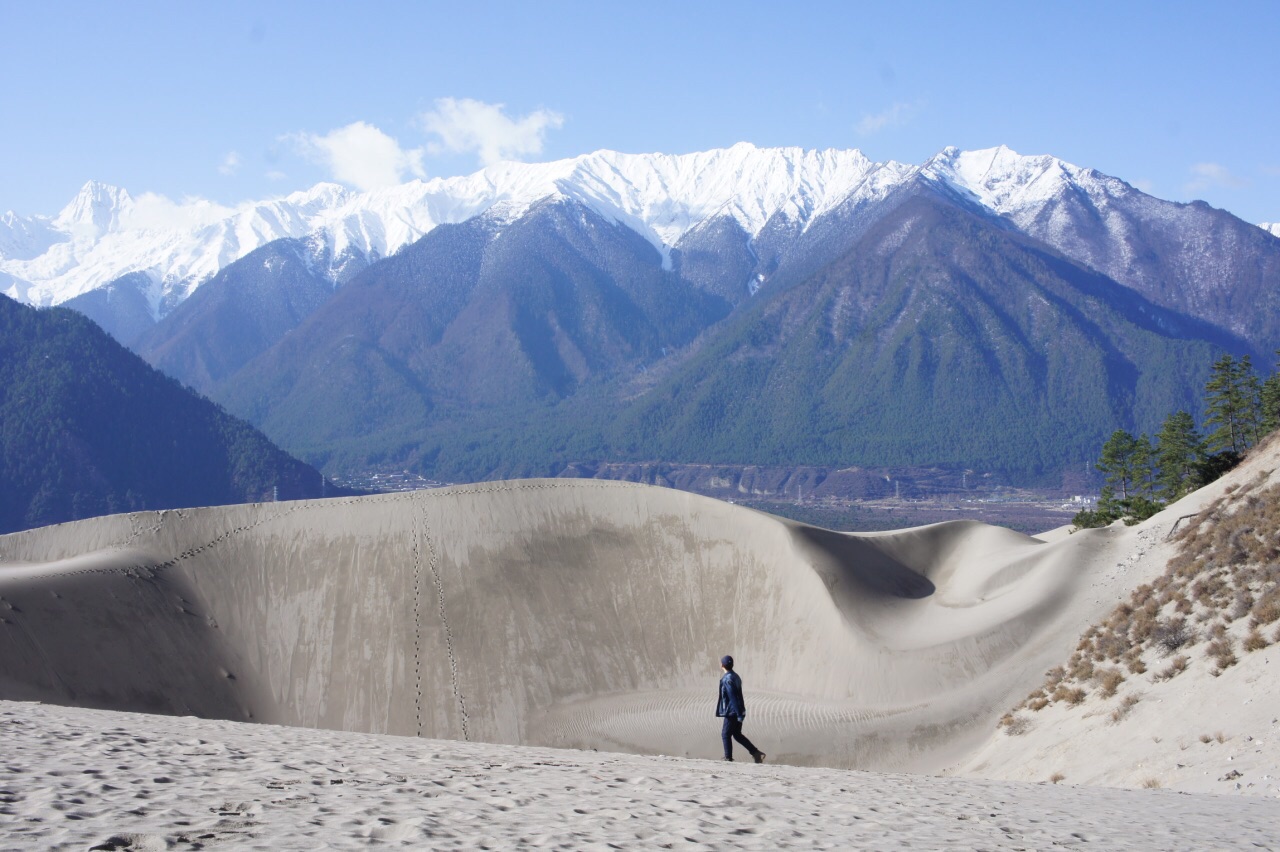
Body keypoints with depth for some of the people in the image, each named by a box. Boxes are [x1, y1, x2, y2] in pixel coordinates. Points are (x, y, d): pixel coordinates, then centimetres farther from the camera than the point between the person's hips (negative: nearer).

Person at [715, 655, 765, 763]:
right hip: (738, 712, 9)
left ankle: (728, 758, 9)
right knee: (737, 735, 15)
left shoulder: (727, 679, -19)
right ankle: (756, 753, 10)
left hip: (732, 712, -9)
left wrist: (739, 714, -23)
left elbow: (733, 698, -23)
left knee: (726, 735, 3)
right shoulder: (736, 677, 11)